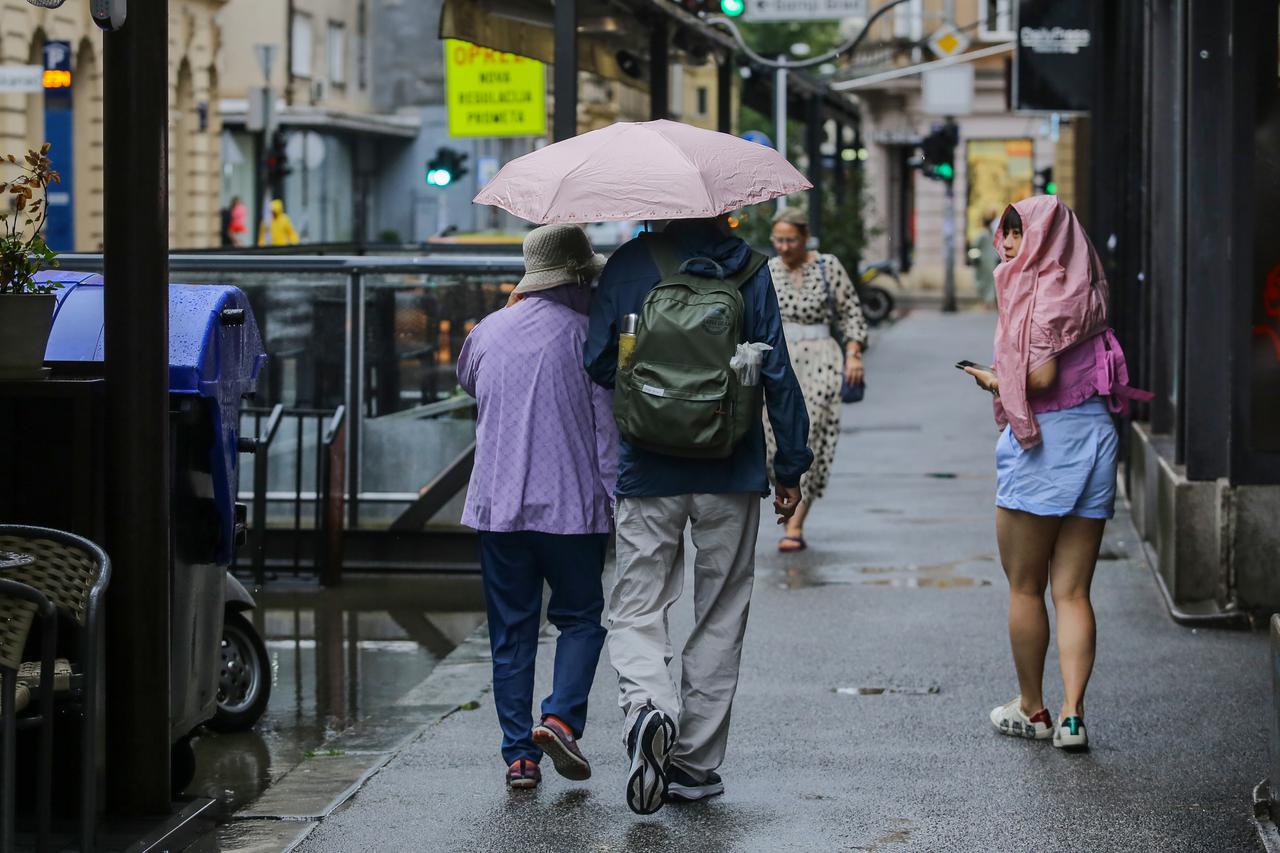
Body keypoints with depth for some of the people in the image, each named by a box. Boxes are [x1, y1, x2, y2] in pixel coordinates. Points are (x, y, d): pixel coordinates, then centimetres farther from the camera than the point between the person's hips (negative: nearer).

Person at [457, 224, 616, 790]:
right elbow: (607, 426, -6)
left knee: (511, 632, 8)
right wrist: (615, 502, -1)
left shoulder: (488, 332, 8)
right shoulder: (586, 335, -5)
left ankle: (518, 754, 5)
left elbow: (465, 379, 31)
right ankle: (560, 718, -10)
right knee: (580, 618, 11)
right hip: (571, 507, -3)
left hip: (497, 508, 3)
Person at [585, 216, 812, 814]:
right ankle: (695, 762, 13)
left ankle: (647, 706, -24)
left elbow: (598, 364, 1)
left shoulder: (628, 264, -2)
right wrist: (791, 466, 3)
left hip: (647, 472, 0)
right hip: (730, 474, 0)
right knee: (719, 619, 11)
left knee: (636, 609, 5)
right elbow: (776, 372, -4)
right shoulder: (748, 270, -3)